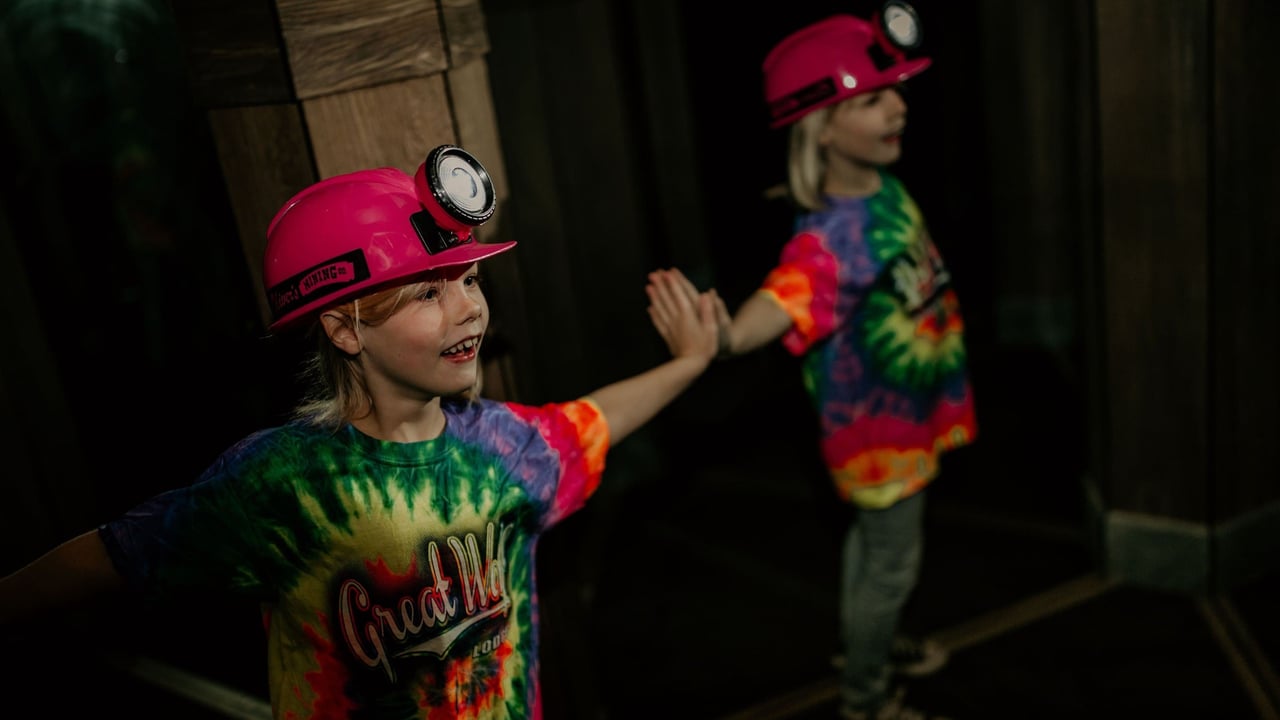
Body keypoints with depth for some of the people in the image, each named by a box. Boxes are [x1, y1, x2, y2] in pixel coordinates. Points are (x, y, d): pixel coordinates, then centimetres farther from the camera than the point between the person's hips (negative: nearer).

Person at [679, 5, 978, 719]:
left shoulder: (882, 184, -8)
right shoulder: (833, 232, -35)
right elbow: (785, 294, -56)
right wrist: (726, 336, -72)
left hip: (911, 411, 8)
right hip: (878, 425, -8)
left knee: (876, 540, 29)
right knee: (892, 562, 12)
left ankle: (877, 641, 55)